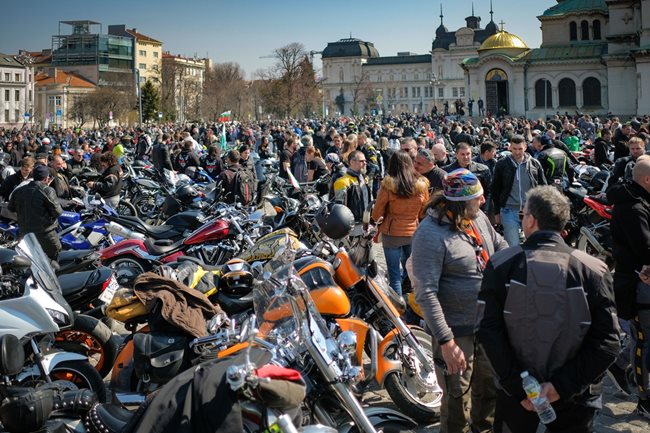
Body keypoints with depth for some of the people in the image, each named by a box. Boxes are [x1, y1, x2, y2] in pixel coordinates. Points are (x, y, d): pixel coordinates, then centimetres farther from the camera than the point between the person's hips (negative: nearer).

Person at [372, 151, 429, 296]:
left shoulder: (388, 185, -15)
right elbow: (423, 213, 7)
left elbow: (376, 214, -9)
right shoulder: (422, 185, -6)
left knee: (394, 273, 4)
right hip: (414, 233, 3)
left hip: (392, 234, -3)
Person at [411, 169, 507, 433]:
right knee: (458, 396, 8)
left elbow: (499, 246, 19)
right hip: (458, 331, -8)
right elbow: (426, 294, -26)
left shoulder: (478, 218, -1)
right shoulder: (431, 234, -24)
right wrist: (446, 341, -27)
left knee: (490, 384, 27)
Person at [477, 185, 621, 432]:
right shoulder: (593, 270, -13)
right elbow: (608, 343, -15)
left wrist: (517, 386, -11)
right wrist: (562, 386, -13)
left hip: (515, 392, 1)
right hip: (575, 397, 0)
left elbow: (489, 331, -15)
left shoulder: (500, 266, -12)